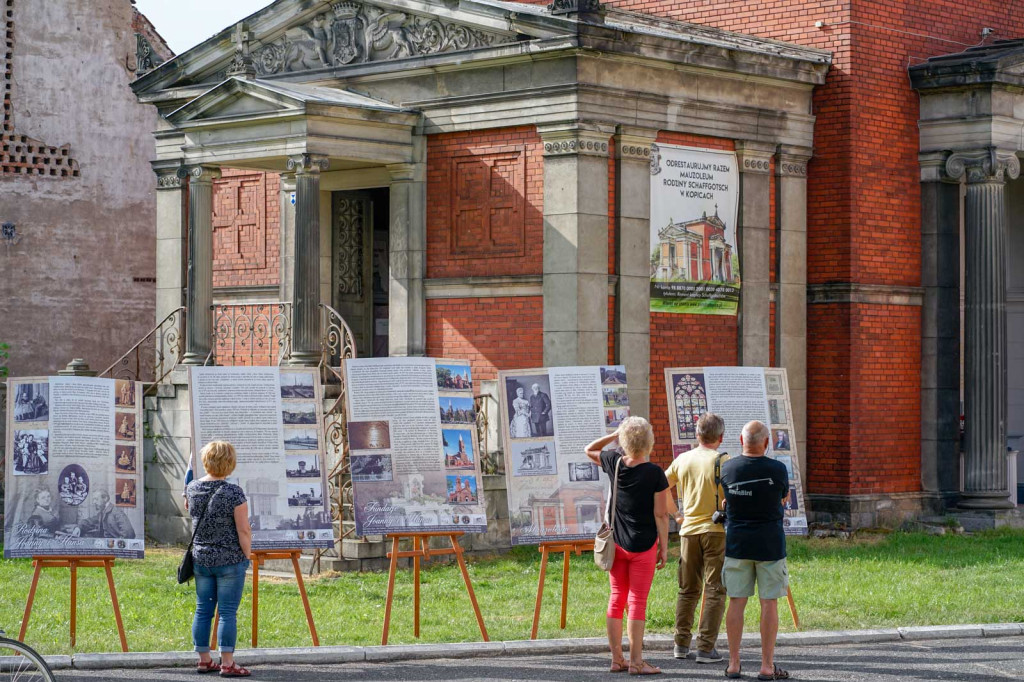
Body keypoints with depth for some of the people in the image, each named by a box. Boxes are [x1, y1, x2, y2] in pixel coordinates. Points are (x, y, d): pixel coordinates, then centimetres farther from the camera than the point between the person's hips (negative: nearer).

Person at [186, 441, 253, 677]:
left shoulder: (192, 488, 0)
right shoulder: (233, 493, -17)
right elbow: (244, 531, -14)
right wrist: (246, 556, 0)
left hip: (200, 559, 5)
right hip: (230, 560, -5)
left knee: (203, 610, 12)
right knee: (227, 612, -2)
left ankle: (204, 660, 19)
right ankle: (227, 664, -2)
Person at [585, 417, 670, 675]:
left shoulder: (614, 462, -3)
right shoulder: (654, 474, -14)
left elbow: (589, 450, 19)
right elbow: (661, 514, -12)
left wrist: (614, 435, 11)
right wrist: (664, 547, -3)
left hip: (616, 543, 4)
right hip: (643, 546, -4)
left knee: (616, 598, 11)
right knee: (637, 602, -1)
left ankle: (616, 659, 15)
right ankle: (636, 662, 0)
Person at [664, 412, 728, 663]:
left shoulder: (683, 459, 6)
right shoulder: (722, 461, -9)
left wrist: (676, 513, 23)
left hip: (688, 530, 5)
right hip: (716, 529, -5)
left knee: (688, 590, 15)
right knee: (714, 590, 0)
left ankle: (682, 643, 17)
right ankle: (706, 647, -4)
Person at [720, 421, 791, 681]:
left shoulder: (727, 468, -2)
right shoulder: (777, 470, -9)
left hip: (737, 542, 3)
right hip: (769, 543, -2)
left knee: (736, 601, 6)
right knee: (769, 603, 2)